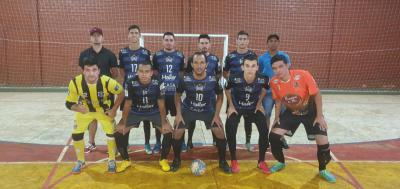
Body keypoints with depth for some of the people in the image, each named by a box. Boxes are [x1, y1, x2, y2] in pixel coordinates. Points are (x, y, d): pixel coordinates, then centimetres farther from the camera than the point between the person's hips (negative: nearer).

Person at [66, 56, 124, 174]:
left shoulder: (107, 81, -34)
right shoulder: (75, 82, -30)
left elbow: (121, 93, -16)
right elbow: (69, 103, -18)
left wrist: (114, 109, -17)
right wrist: (78, 108, -40)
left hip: (104, 109, -1)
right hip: (84, 110, 2)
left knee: (111, 132, -8)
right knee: (76, 134, -1)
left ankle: (112, 161, 14)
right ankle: (80, 161, 24)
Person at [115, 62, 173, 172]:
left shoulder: (158, 83, -23)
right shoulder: (131, 83, -23)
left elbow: (161, 104, -13)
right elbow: (127, 104, -12)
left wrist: (164, 122, -13)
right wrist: (123, 123, -10)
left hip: (154, 112, 0)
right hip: (135, 112, 1)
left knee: (168, 131, -17)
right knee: (119, 131, -12)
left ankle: (163, 160, 7)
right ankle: (126, 160, 11)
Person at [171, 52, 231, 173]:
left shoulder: (213, 80, -20)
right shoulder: (185, 79, -21)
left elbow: (220, 96, -3)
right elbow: (177, 95, -2)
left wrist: (216, 115, -9)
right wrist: (178, 114, -10)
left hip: (208, 111, 0)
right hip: (188, 110, 0)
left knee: (220, 132, -11)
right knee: (177, 133, -13)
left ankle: (222, 161, 13)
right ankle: (177, 160, 14)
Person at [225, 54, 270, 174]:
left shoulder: (263, 79, -26)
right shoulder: (235, 78, -30)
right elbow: (227, 90, -6)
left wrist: (259, 103, 0)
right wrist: (231, 106, -5)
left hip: (254, 107, 2)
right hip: (236, 107, -1)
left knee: (264, 130, -12)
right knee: (230, 130, -20)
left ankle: (261, 162, 8)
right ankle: (234, 161, 2)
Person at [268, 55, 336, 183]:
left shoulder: (303, 75, -29)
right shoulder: (274, 82, -17)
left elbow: (317, 94, -17)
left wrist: (319, 116, -15)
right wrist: (277, 117, -2)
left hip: (310, 111, -2)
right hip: (291, 112, 3)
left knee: (323, 143, -7)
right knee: (274, 136, -10)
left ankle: (322, 170, 23)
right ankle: (281, 163, 17)